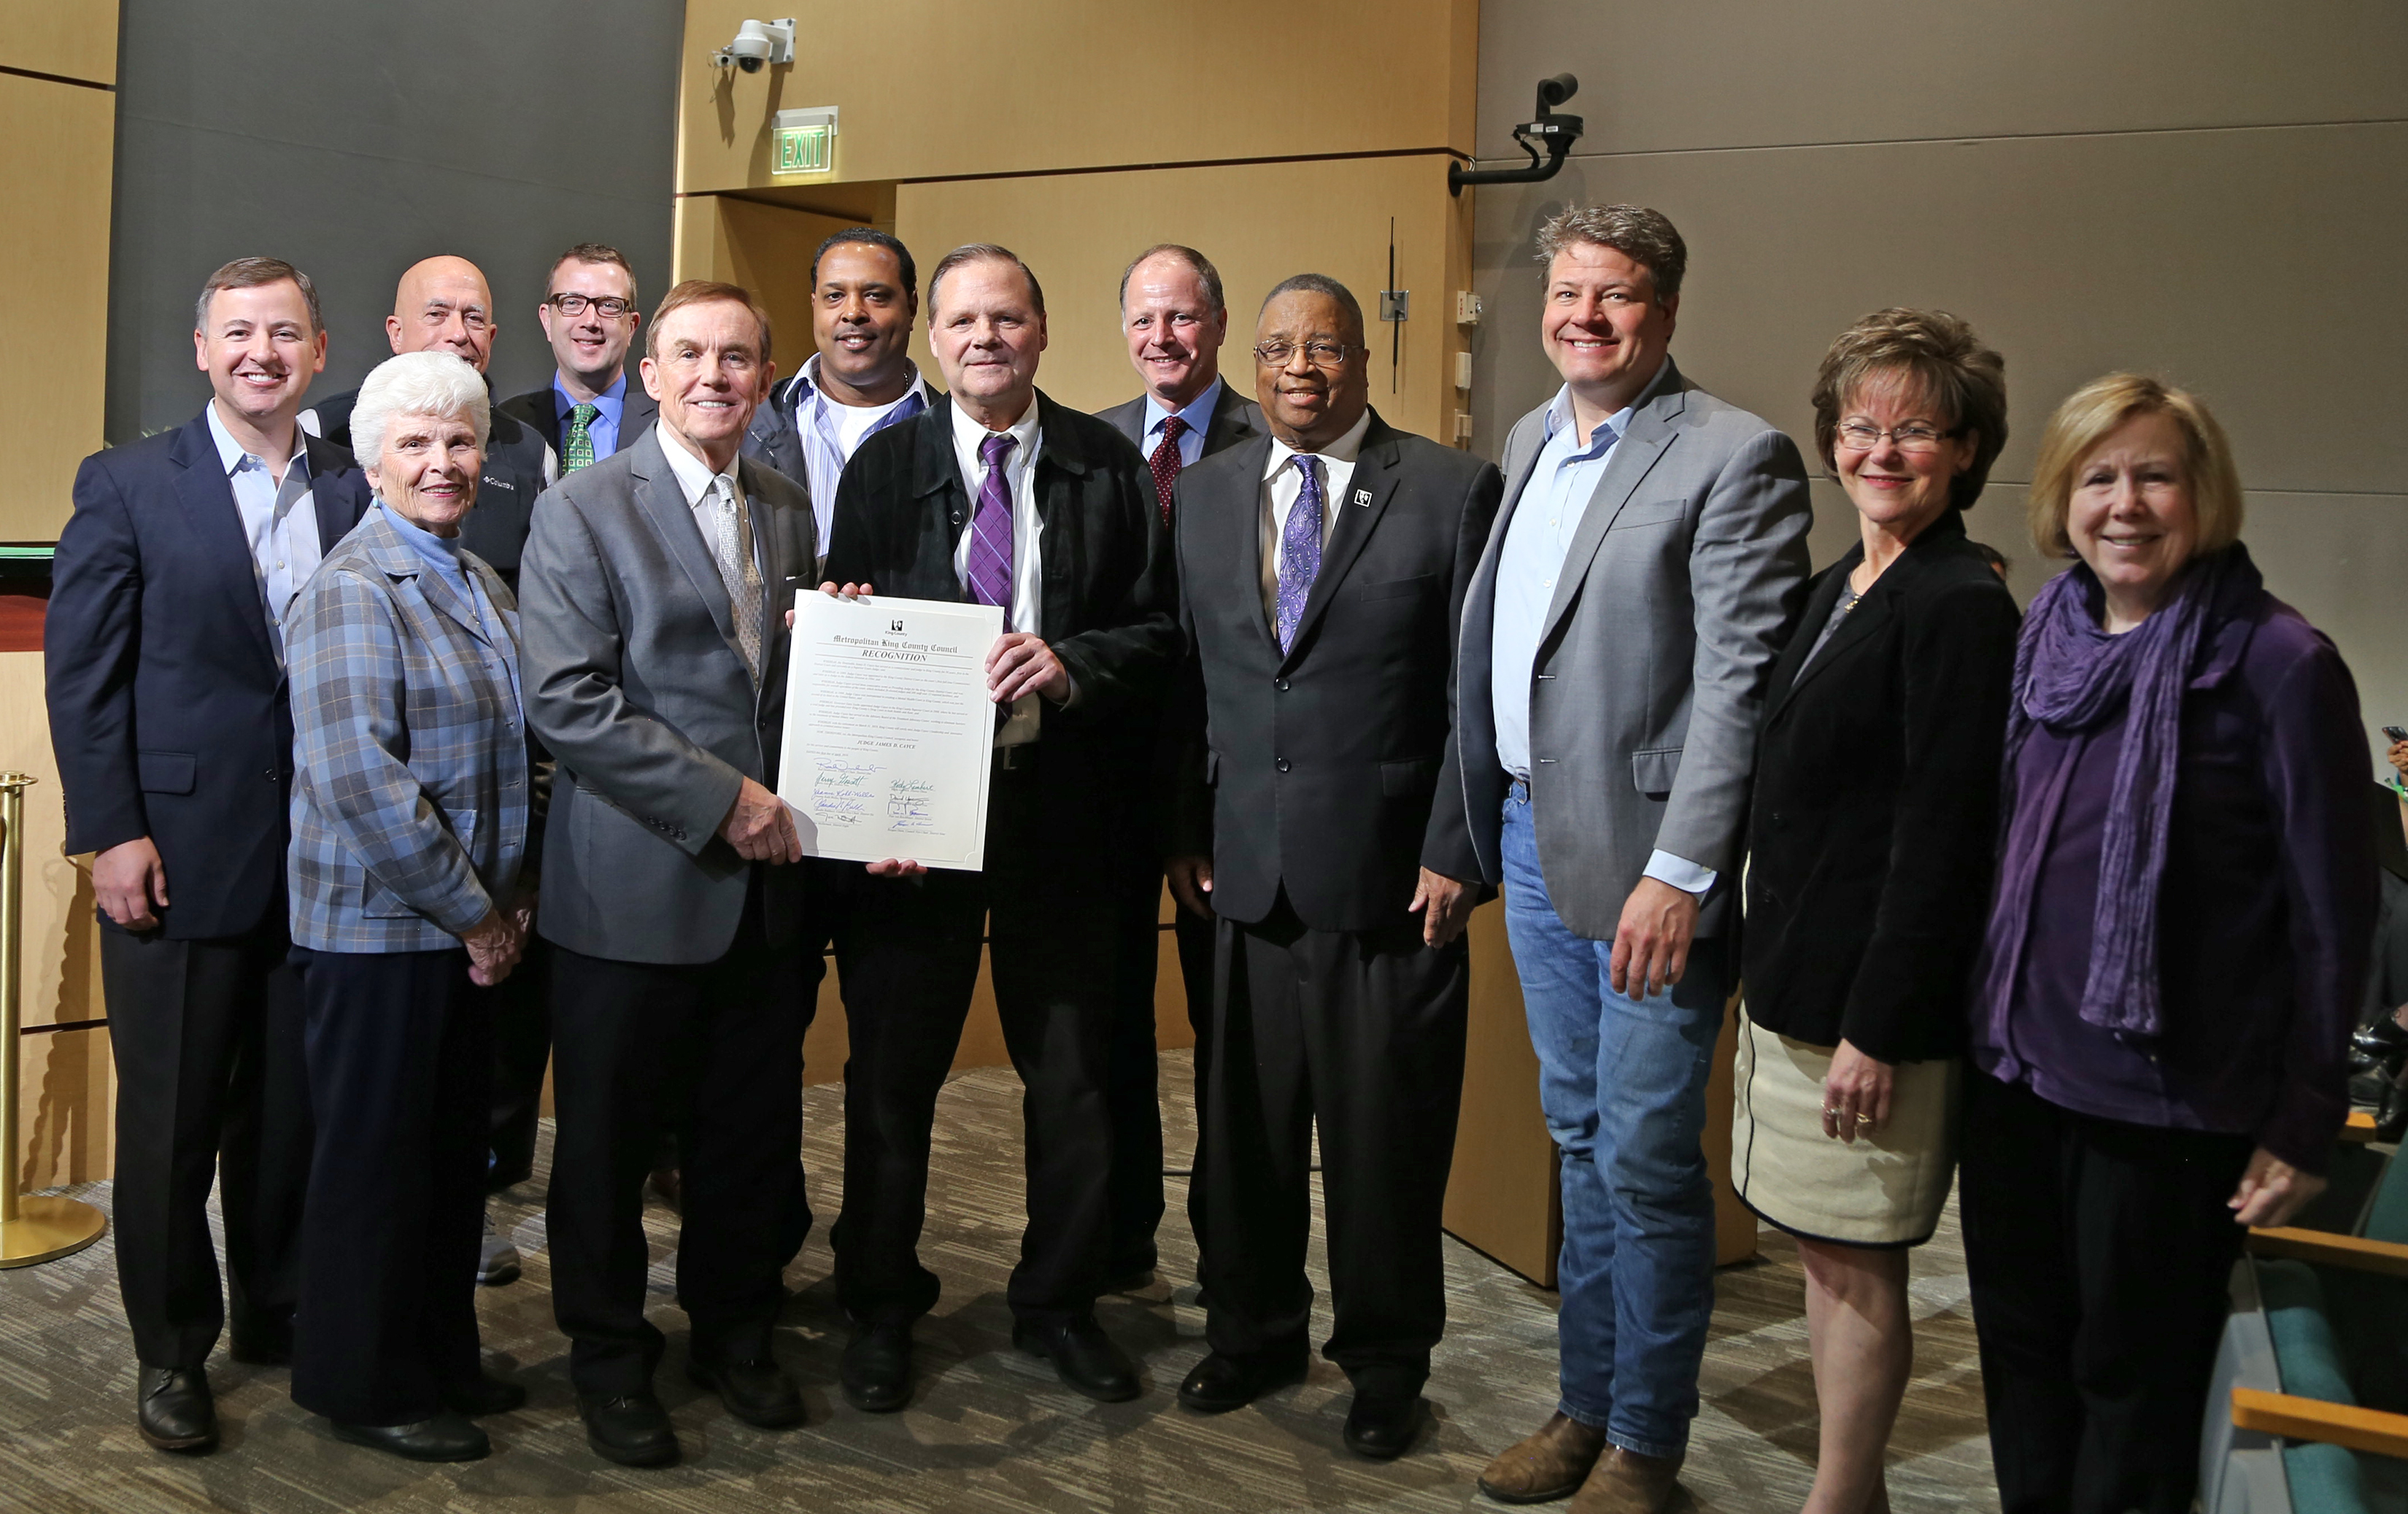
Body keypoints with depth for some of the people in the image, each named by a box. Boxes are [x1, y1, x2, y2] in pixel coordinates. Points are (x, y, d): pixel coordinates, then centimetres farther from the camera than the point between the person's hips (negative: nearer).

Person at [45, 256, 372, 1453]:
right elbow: (82, 671, -4)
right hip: (178, 853, -2)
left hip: (323, 855, 3)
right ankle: (170, 1348, 23)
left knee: (293, 1108, 12)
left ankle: (277, 1315, 29)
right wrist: (112, 834, -10)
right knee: (170, 1117, 7)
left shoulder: (355, 491, 7)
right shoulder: (125, 485, -1)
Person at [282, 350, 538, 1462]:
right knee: (376, 1155, 4)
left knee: (455, 1148, 16)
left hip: (471, 925, 8)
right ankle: (362, 1386, 20)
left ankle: (439, 1358, 31)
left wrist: (507, 900, 8)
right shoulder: (352, 589, -14)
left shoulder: (481, 584, 13)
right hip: (378, 926, -8)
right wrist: (469, 912, -16)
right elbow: (360, 777, -22)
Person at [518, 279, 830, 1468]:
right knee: (611, 1137, 8)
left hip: (766, 887, 5)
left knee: (753, 1135, 13)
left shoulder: (790, 514, 12)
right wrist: (721, 799, -17)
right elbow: (567, 704, -15)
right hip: (633, 890, -4)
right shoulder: (582, 511, -6)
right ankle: (610, 1358, 27)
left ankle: (734, 1333, 33)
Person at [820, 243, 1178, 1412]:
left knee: (1071, 1073, 10)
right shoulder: (883, 467, 3)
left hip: (1066, 805, 0)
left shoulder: (1109, 467, 2)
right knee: (893, 1071, 10)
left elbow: (1157, 627, 1)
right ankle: (879, 1308, 28)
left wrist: (1073, 661, -19)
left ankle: (1058, 1303, 29)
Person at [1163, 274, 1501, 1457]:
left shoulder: (1454, 490, -3)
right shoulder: (1206, 491, 10)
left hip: (1390, 872, -3)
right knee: (1243, 1121, 13)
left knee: (1385, 1129, 7)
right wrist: (1186, 830, 5)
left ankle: (1384, 1359, 26)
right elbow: (1188, 678, 11)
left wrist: (1453, 855, -9)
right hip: (1244, 868, 4)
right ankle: (1253, 1330, 33)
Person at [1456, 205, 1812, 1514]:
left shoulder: (1736, 457, -11)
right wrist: (1473, 833, 14)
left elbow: (1739, 682, -17)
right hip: (1531, 839, 8)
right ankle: (1584, 1405, 32)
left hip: (1645, 860, -7)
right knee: (1579, 1138, 18)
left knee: (1644, 1161, 1)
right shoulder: (1529, 441, 13)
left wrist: (1679, 872, -22)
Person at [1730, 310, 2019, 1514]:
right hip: (1794, 983, 9)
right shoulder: (1837, 590, 13)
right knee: (1825, 1255, 16)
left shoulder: (1960, 605, -14)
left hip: (1873, 999, -9)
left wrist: (1878, 1028, -19)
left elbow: (1941, 835, -18)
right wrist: (1771, 965, 16)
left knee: (1857, 1263, 2)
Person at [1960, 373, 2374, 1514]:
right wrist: (1985, 1025, 12)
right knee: (2022, 1352, 17)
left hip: (2166, 1094, -5)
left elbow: (2333, 912, -10)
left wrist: (2302, 1123, -9)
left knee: (2133, 1378, 11)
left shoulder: (2277, 663, -12)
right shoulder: (2042, 642, 4)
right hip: (2014, 1068, 5)